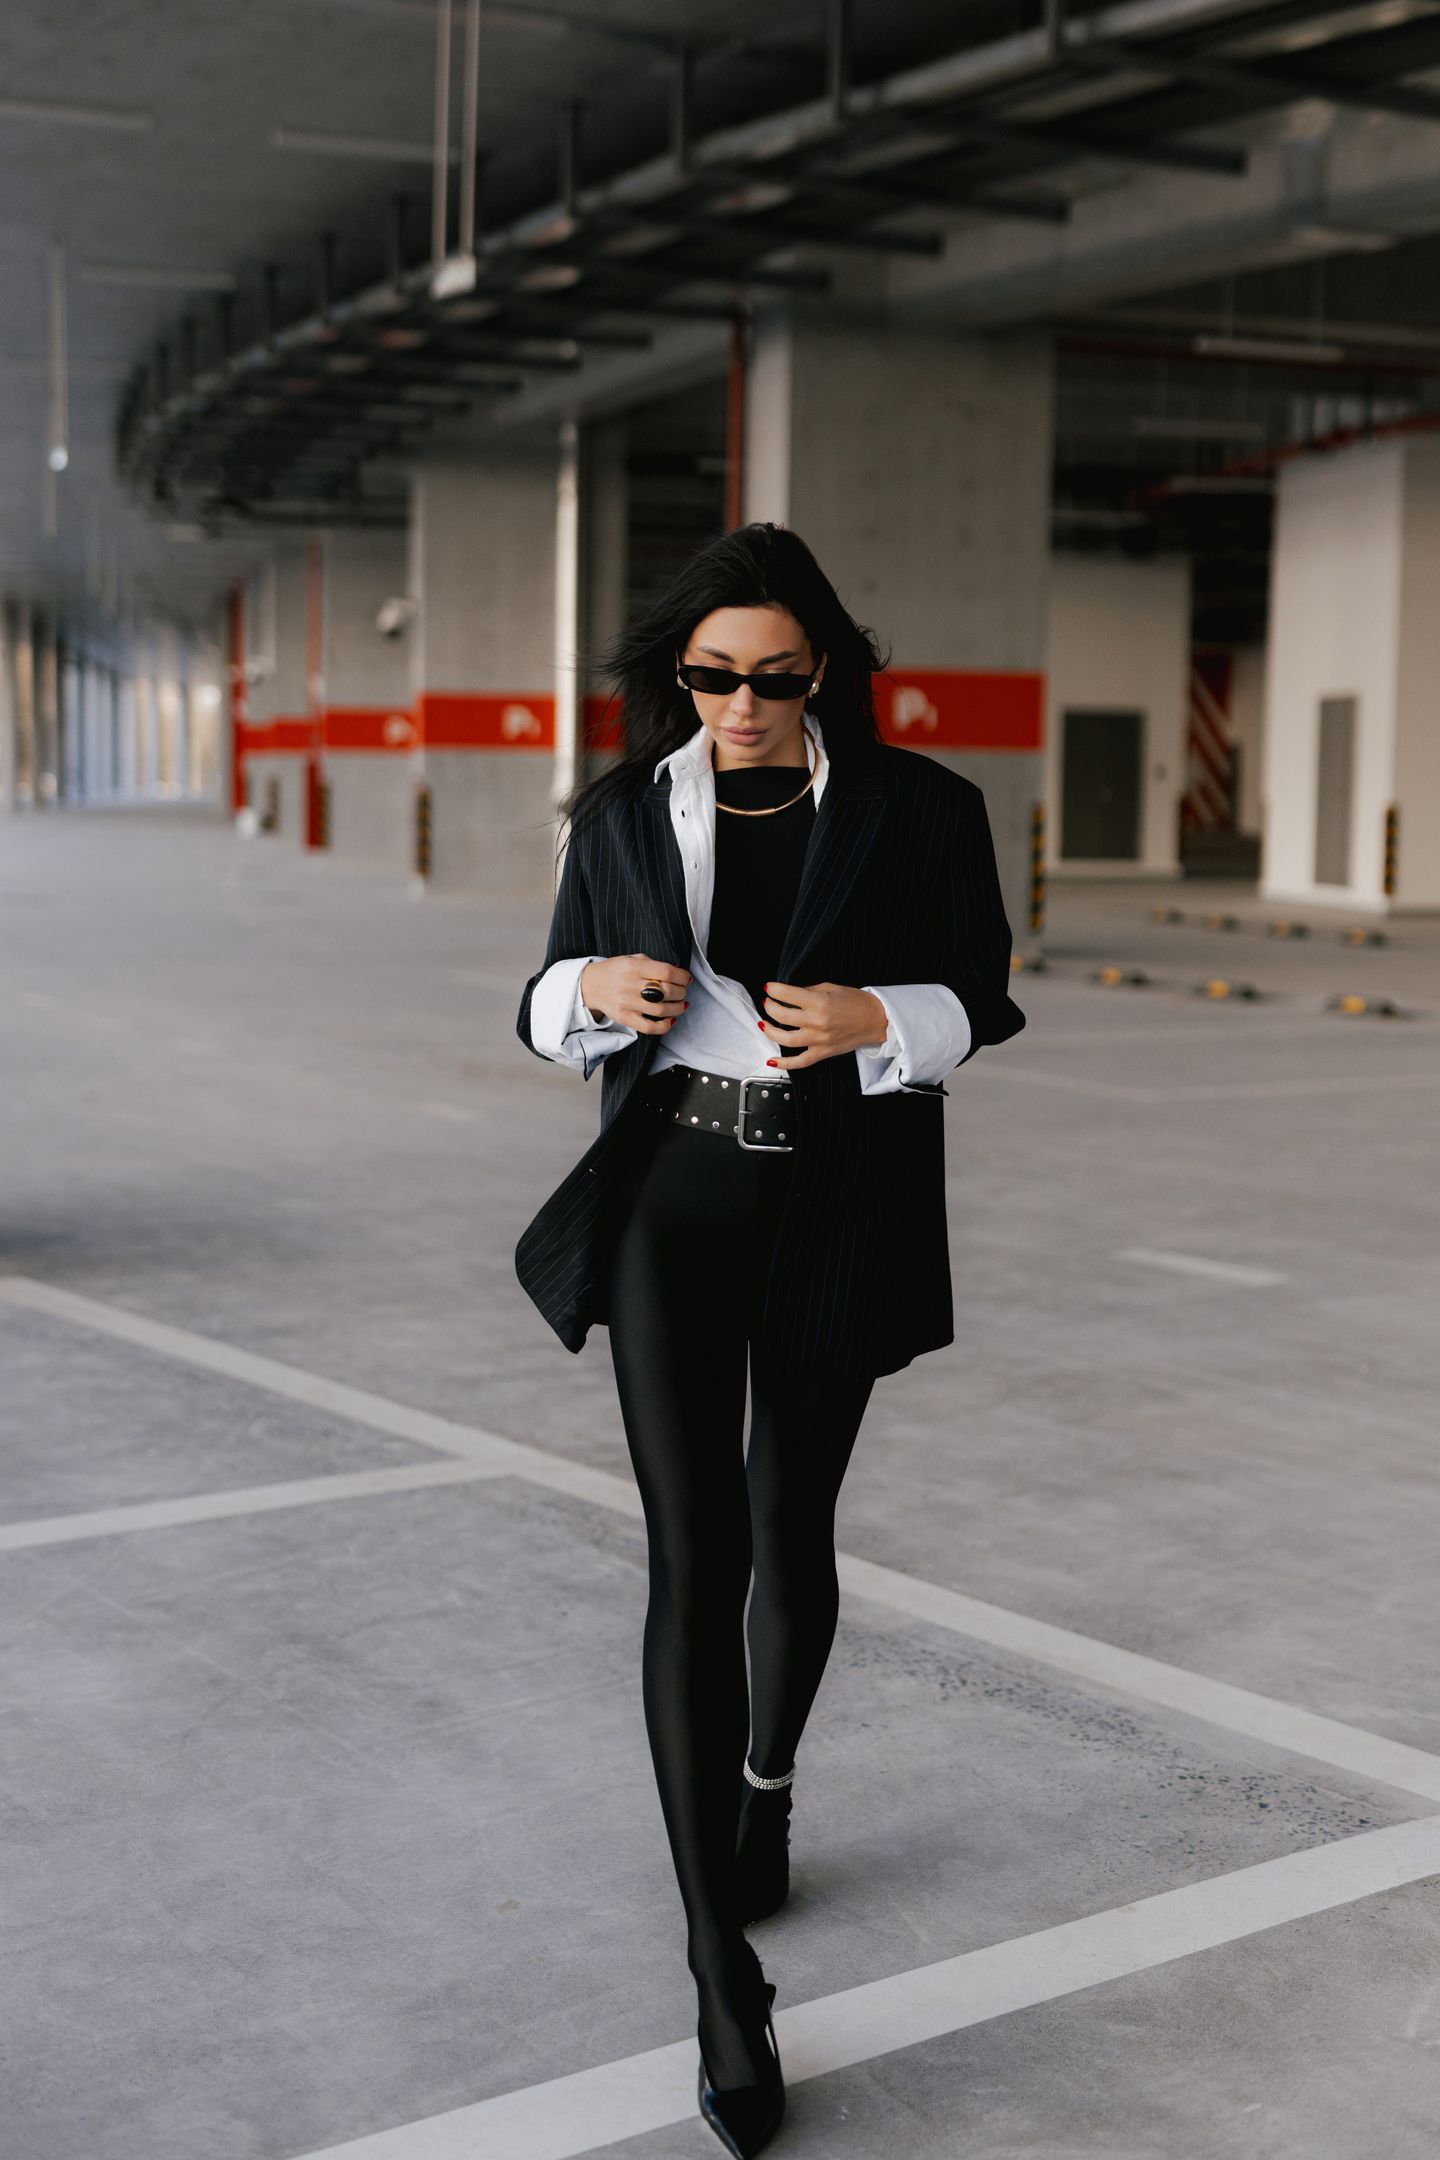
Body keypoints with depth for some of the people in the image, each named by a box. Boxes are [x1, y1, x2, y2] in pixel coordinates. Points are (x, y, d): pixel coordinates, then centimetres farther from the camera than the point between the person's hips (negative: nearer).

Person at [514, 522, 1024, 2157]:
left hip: (835, 1211, 0)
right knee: (695, 1552, -10)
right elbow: (548, 1016, 11)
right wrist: (599, 992, -13)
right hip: (668, 1205, 0)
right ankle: (724, 1977, -6)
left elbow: (979, 999, 3)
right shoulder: (623, 815, 4)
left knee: (788, 1532, 13)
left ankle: (764, 1785, 46)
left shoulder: (914, 808, -2)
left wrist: (876, 1020, -18)